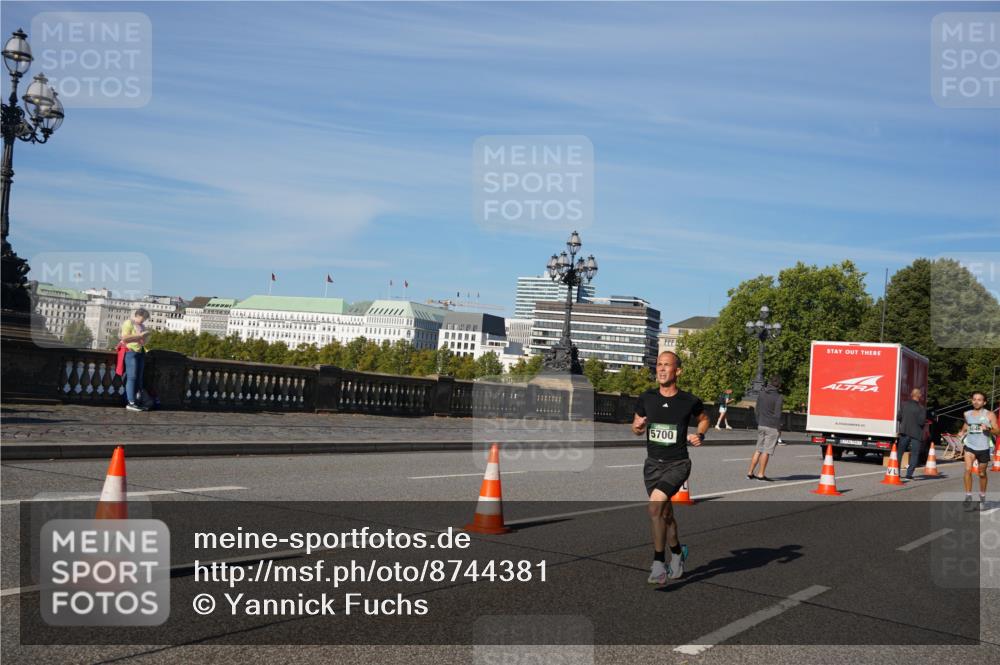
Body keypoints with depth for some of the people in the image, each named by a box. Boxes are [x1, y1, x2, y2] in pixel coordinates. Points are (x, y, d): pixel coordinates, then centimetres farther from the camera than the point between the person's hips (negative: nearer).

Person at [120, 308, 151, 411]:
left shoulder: (142, 326, 18)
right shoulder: (129, 323, -5)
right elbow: (124, 338, -19)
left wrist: (146, 336, 8)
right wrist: (140, 335, -18)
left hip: (140, 352, 8)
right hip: (131, 352, -8)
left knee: (139, 378, 7)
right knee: (132, 377, -10)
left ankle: (136, 401, 10)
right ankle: (131, 403, -10)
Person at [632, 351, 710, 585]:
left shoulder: (689, 401, -7)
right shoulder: (646, 399, -1)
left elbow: (704, 419, 14)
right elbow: (636, 428, 13)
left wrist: (700, 435, -6)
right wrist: (637, 426, -11)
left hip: (678, 463, -4)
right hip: (653, 463, 4)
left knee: (655, 503, -26)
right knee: (665, 514, 15)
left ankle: (659, 562, -15)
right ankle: (677, 552, 43)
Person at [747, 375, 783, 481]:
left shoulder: (762, 394, 8)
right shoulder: (778, 397, -11)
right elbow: (777, 414, -12)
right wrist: (779, 428, -3)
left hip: (761, 425, 6)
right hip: (772, 427, -6)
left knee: (758, 450, 12)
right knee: (766, 451, -2)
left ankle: (750, 473, 11)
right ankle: (761, 475, -1)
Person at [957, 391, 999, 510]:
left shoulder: (989, 415, -4)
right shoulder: (967, 414, 6)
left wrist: (988, 428, -24)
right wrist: (963, 432, 9)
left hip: (983, 448, -2)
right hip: (969, 446, 2)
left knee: (982, 474, 12)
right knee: (968, 470, -18)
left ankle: (982, 497, 32)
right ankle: (968, 496, -13)